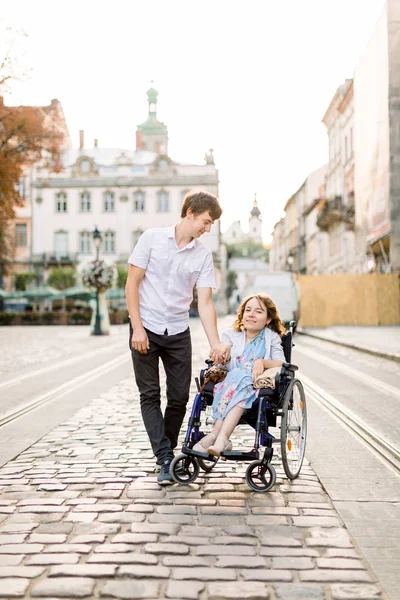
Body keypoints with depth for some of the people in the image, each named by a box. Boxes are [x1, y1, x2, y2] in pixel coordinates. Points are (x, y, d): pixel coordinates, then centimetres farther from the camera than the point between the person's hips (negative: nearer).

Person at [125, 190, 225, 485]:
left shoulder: (204, 254, 2)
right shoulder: (152, 238, -5)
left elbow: (205, 301, -1)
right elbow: (132, 283, -5)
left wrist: (216, 344, -10)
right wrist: (137, 328, -11)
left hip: (178, 331, 3)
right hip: (146, 328, -3)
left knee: (179, 398, 4)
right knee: (150, 395, -2)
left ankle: (168, 454, 21)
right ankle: (165, 460, 1)